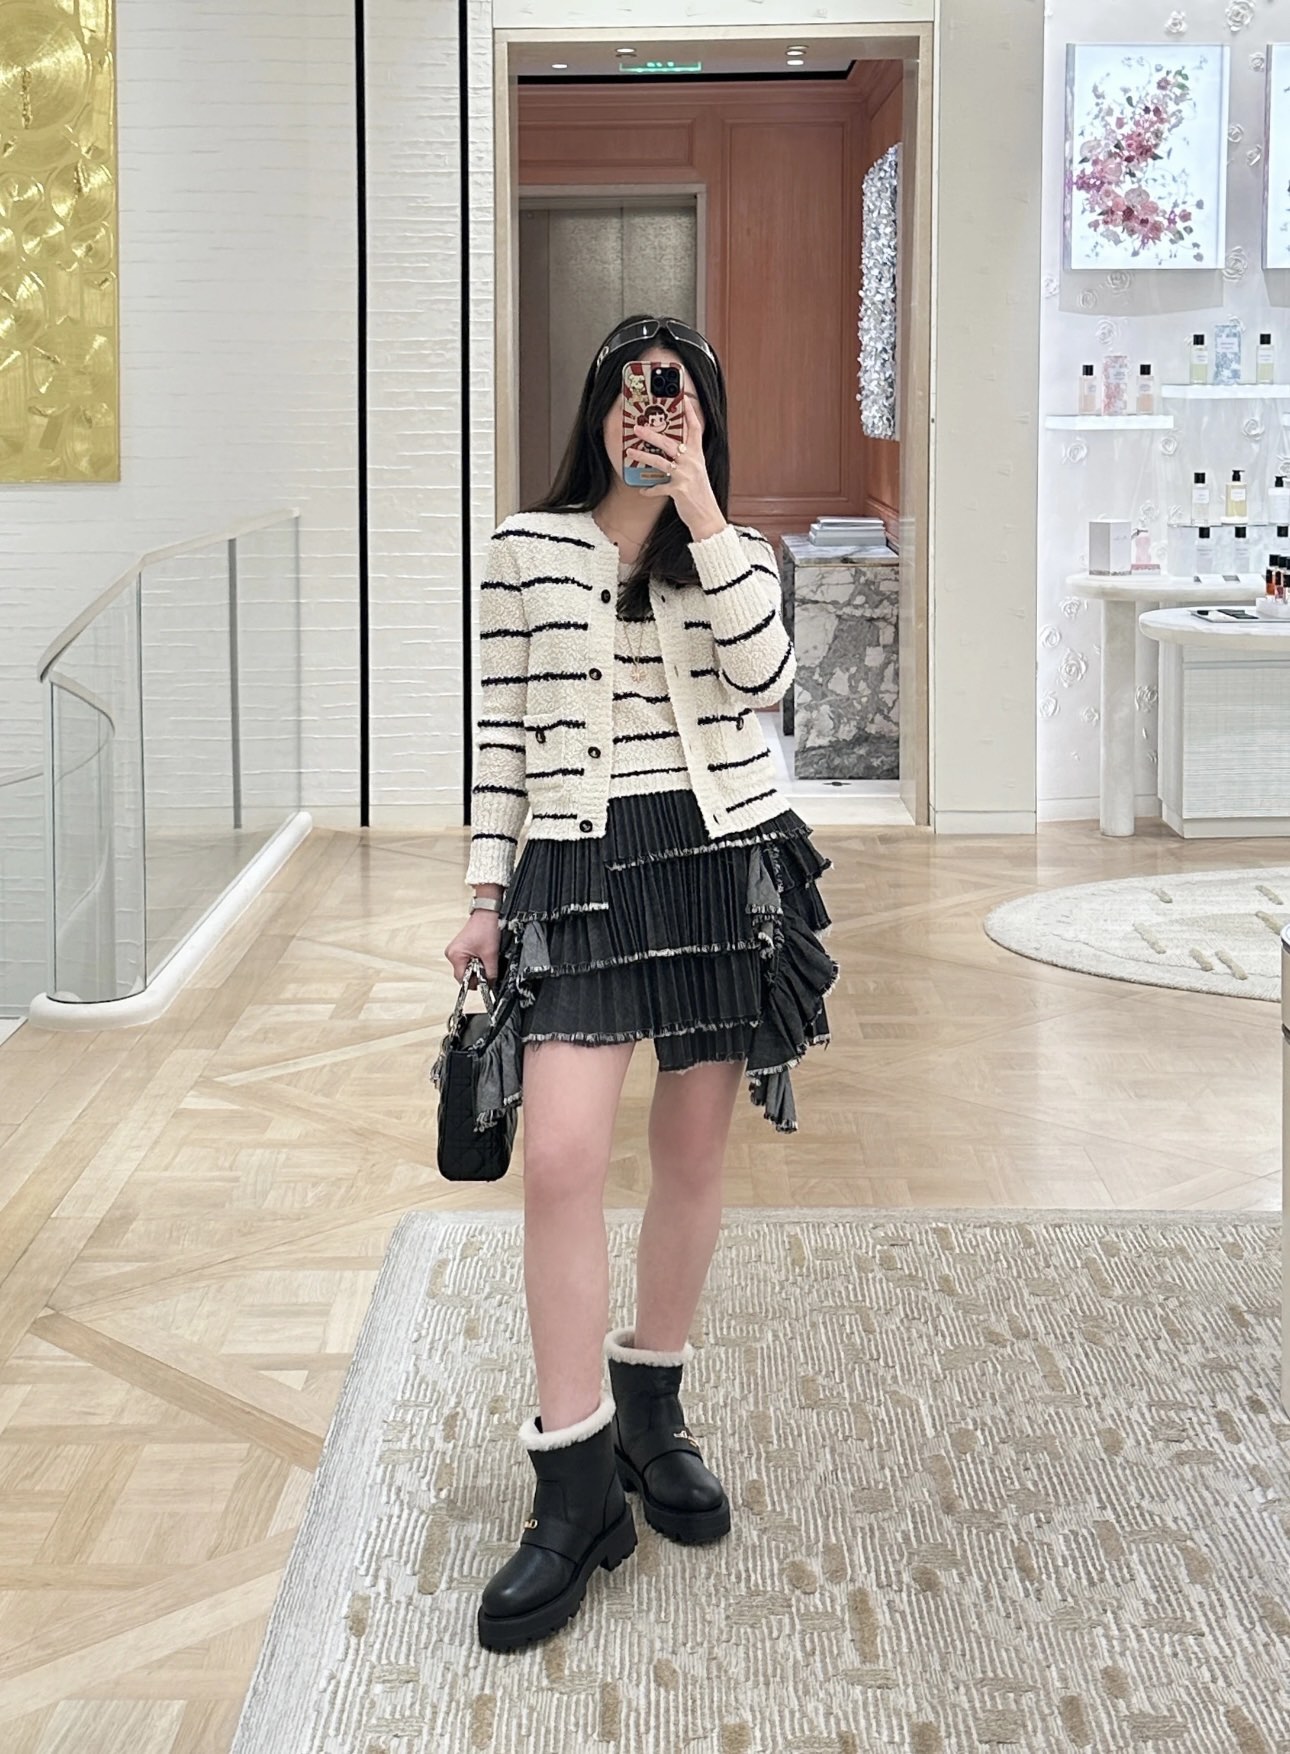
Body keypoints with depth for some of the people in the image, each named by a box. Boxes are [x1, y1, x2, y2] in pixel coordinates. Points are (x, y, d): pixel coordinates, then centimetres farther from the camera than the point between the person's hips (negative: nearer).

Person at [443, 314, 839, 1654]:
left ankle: (650, 1415, 26)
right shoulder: (529, 546, 7)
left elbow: (762, 677, -12)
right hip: (580, 867, -1)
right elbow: (504, 730, 7)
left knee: (692, 1152, 7)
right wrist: (487, 891, 3)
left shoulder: (736, 554, 9)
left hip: (726, 863, 2)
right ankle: (576, 1486, -7)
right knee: (561, 1155, -14)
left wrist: (699, 511, -13)